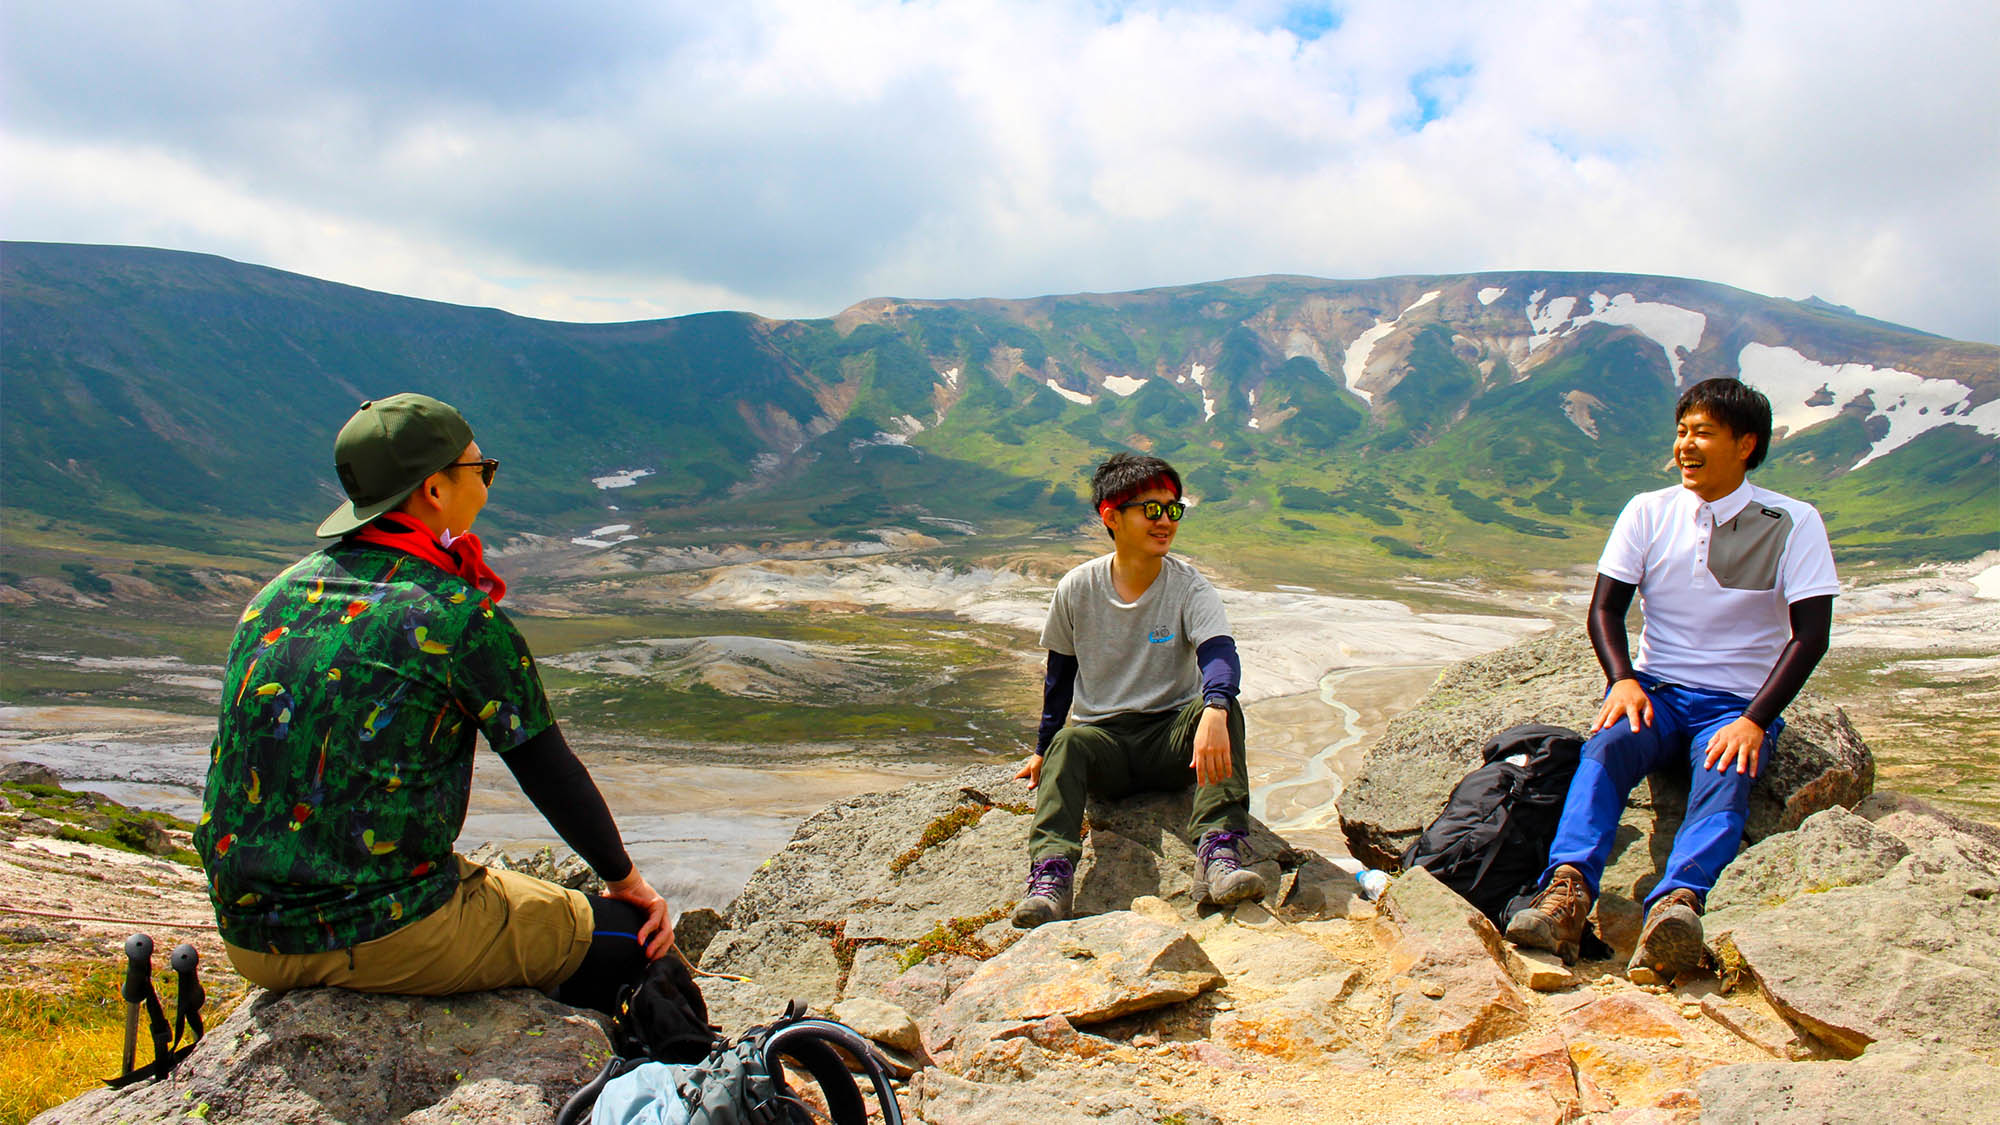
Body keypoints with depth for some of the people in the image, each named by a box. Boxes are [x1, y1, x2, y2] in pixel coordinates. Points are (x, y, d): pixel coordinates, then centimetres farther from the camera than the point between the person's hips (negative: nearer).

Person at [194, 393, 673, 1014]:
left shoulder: (278, 594, 6)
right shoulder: (457, 616, -14)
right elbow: (548, 770, -6)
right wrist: (625, 879, 9)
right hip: (384, 941, -8)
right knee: (628, 931, 7)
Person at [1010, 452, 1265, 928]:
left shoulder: (1189, 588, -6)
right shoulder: (1077, 589, -2)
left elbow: (1219, 654, -25)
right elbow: (1060, 674, 11)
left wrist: (1213, 711, -46)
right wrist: (1043, 749, 13)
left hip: (1172, 736, 0)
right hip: (1103, 735, 0)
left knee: (1222, 705, -30)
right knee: (1068, 742, -33)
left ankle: (1220, 851, -41)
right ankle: (1051, 873, -45)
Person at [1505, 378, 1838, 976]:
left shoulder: (1792, 523, -1)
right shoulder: (1648, 512, 6)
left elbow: (1811, 635, -8)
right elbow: (1605, 608, 4)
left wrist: (1753, 721, -21)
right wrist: (1623, 679, -16)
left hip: (1738, 702, -1)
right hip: (1657, 690, 2)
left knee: (1726, 774, -35)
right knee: (1606, 747, -32)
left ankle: (1677, 902, -59)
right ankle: (1568, 889, -51)